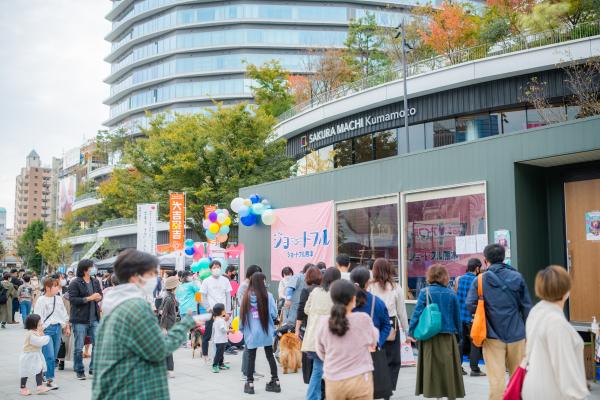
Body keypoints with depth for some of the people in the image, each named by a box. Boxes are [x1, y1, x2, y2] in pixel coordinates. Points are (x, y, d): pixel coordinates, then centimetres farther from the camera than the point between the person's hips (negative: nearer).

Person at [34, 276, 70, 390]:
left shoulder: (59, 299, 11)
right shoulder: (41, 301, -5)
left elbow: (64, 314, 19)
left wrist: (67, 327, 19)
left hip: (57, 328, 6)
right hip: (46, 329, -6)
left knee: (54, 355, 9)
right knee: (49, 356, -10)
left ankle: (47, 374, 22)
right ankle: (49, 380, -5)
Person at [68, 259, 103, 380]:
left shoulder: (95, 282, 8)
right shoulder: (75, 283, -9)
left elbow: (100, 295, 20)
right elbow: (72, 299, -16)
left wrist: (99, 298, -4)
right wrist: (89, 298, -19)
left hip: (94, 319, 5)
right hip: (80, 320, -5)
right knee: (79, 347, 5)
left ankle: (93, 368, 19)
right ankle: (79, 371, 18)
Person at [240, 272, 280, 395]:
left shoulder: (246, 296, -5)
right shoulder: (268, 296, -10)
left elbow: (242, 315, -1)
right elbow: (274, 314, -8)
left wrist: (242, 329, 10)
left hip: (251, 333, 0)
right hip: (266, 331, 0)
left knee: (251, 357, 9)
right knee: (270, 355, 13)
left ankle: (250, 383, 11)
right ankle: (275, 381, 17)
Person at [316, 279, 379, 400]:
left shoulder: (324, 323, -6)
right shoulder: (363, 319, -11)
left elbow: (321, 353, 6)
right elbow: (373, 341, 9)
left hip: (333, 381, 2)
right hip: (360, 379, -2)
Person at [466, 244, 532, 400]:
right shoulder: (517, 277, 1)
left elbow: (470, 306, -11)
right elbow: (527, 307, 3)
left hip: (493, 335, -2)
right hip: (516, 334, 2)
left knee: (496, 378, -1)